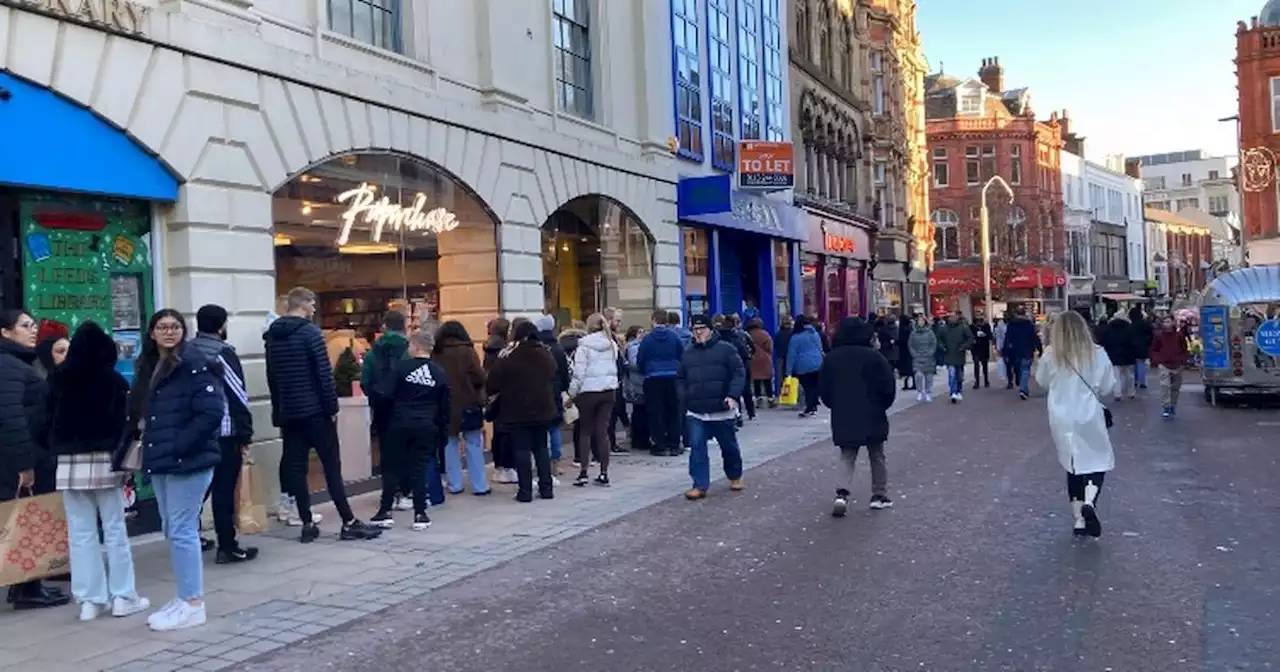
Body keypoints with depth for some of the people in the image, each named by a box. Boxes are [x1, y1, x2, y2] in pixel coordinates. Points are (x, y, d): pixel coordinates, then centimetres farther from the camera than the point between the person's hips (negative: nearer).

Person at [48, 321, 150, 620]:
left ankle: (90, 599, 8)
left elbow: (49, 419, 7)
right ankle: (123, 596, 6)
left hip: (69, 462, 2)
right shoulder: (114, 380, -4)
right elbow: (123, 423, -7)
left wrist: (57, 450, 11)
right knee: (114, 530, 4)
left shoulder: (58, 378, 4)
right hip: (105, 460, -2)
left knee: (80, 534, 6)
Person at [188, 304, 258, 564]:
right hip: (222, 432, -7)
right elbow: (238, 396, -13)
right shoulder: (222, 352, -9)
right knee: (224, 489, -3)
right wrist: (245, 435, -9)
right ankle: (227, 547, 0)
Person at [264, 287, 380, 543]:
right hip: (315, 411, -6)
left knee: (295, 469, 6)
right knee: (332, 467, -3)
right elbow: (324, 374, -15)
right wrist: (332, 407, -9)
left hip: (288, 413, 6)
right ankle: (349, 523, 0)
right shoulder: (310, 332, -11)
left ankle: (307, 524, 8)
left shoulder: (272, 335, 10)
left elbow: (271, 377, 15)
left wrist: (279, 409, 19)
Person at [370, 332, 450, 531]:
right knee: (421, 469, 6)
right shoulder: (440, 373, 4)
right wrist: (443, 433, 16)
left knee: (391, 467, 9)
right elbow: (445, 407, 9)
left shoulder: (400, 367, -7)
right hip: (426, 427, 2)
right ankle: (420, 515, 5)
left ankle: (385, 512, 11)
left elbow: (384, 394, -12)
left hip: (399, 424, -2)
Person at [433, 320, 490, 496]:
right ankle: (479, 486, 3)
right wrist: (477, 391, 7)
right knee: (474, 445, 3)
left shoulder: (435, 353, 1)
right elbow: (479, 377, -13)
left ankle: (454, 485, 12)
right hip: (468, 403, -3)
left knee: (450, 444, 11)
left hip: (445, 405, 3)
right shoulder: (467, 351, -8)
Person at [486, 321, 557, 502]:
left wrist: (491, 392, 10)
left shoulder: (508, 357, -12)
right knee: (541, 448, 14)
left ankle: (525, 491, 1)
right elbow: (553, 380, 12)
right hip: (542, 409, 4)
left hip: (517, 411, -4)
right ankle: (546, 488, 15)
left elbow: (492, 384, -9)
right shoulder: (547, 355, 3)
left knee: (522, 450, 1)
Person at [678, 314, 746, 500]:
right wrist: (685, 398, 4)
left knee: (729, 447, 13)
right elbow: (680, 379, 18)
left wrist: (732, 396, -18)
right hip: (696, 412, 3)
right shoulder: (688, 354, 11)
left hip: (722, 410, -3)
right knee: (697, 448, -5)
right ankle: (700, 485, 0)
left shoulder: (726, 349, -3)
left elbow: (739, 373, -7)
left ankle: (735, 477, 36)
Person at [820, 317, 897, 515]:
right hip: (873, 417, -2)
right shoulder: (874, 356, -10)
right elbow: (888, 387, -9)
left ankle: (843, 493, -13)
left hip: (842, 418, 2)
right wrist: (882, 406, 9)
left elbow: (823, 389, 4)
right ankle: (879, 495, 20)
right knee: (877, 457, 15)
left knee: (847, 458, 8)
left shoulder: (831, 358, -1)